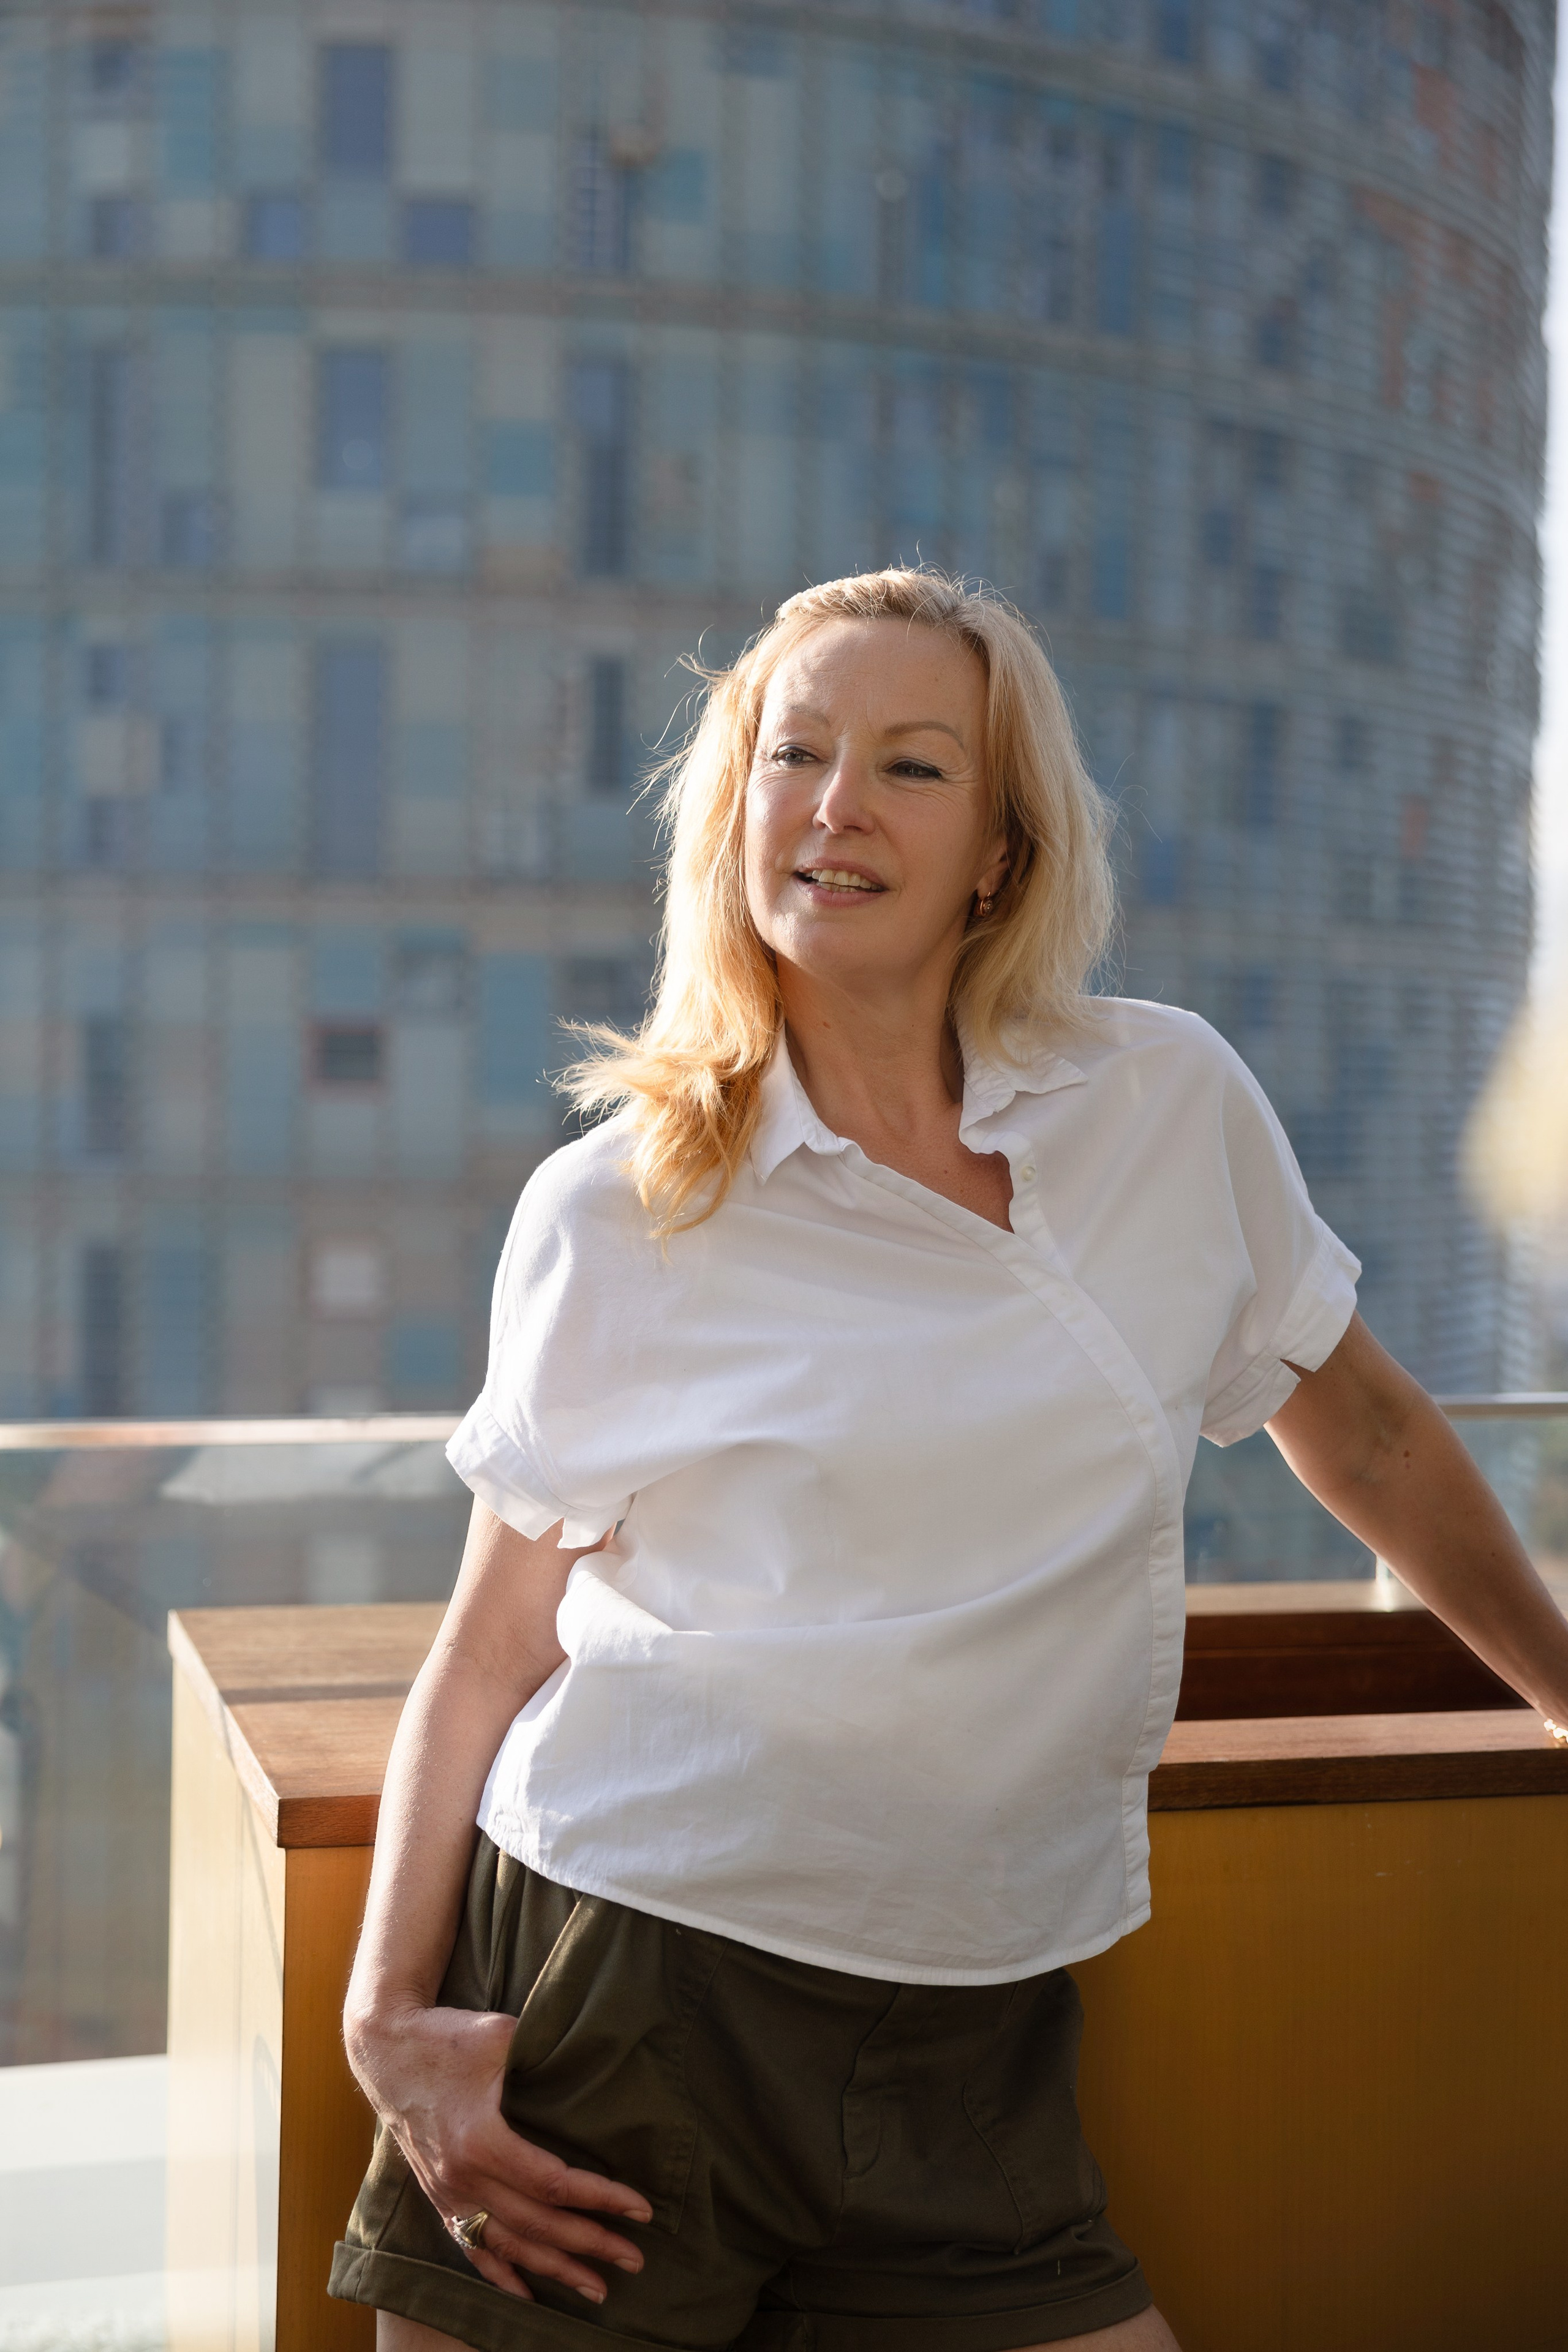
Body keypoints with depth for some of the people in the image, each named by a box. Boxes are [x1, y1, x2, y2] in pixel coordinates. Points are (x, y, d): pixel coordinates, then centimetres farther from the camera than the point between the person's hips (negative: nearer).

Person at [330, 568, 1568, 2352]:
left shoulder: (1176, 1106, 2)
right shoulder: (610, 1217, -4)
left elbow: (1363, 1433, 16)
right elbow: (492, 1648, 1)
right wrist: (390, 2015, -8)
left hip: (971, 2065, 2)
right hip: (611, 2002, -2)